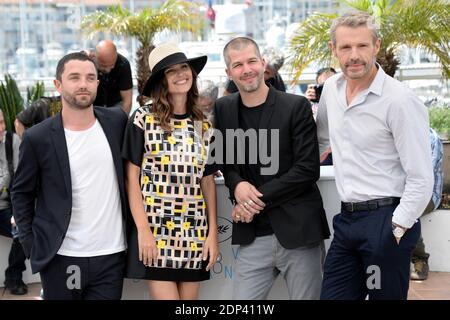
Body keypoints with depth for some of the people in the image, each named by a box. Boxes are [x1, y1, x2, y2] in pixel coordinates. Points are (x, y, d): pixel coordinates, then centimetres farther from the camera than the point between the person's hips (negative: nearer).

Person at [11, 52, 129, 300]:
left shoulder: (117, 121, 1)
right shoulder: (38, 138, -6)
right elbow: (21, 193, 4)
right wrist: (31, 246, -2)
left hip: (112, 256, 2)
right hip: (60, 258, -2)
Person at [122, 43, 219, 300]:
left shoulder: (203, 125, 9)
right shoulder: (143, 119, -4)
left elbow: (208, 181, 10)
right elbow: (132, 177, -5)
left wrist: (213, 232, 4)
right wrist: (143, 230, -12)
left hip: (194, 233, 4)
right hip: (155, 229, -4)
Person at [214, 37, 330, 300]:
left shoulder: (296, 106, -5)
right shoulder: (223, 109, 7)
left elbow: (308, 169, -9)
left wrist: (260, 198, -12)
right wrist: (236, 185, -7)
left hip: (299, 229, -3)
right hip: (253, 236, 3)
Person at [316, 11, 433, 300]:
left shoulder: (400, 100, -15)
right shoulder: (331, 89, 6)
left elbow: (421, 180, -14)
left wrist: (395, 232, -13)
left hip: (387, 221, -6)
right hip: (346, 219, 6)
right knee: (332, 295, 9)